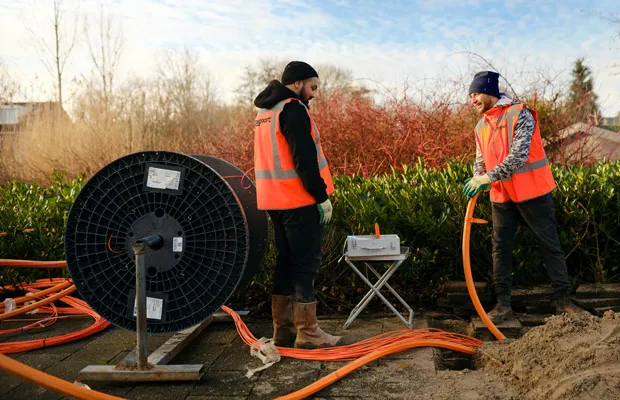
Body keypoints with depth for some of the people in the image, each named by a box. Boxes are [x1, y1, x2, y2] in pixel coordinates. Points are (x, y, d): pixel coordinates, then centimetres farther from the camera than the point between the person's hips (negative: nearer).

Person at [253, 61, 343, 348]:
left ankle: (283, 329, 19)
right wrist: (322, 196, -14)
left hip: (275, 199, 9)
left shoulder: (265, 111, 18)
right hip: (299, 200, -9)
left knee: (286, 261, 14)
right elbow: (304, 159, -19)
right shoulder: (292, 109, -12)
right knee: (305, 263, -4)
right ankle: (307, 332, 1)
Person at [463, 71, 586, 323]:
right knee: (500, 248, 6)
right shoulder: (481, 127, 10)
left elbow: (519, 155, -22)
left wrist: (489, 177, -26)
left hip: (531, 192, -6)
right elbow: (480, 161, 12)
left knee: (550, 245, 4)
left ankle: (563, 300, 15)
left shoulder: (519, 114, -12)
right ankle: (503, 304, 14)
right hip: (501, 196, 6)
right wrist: (477, 181, -10)